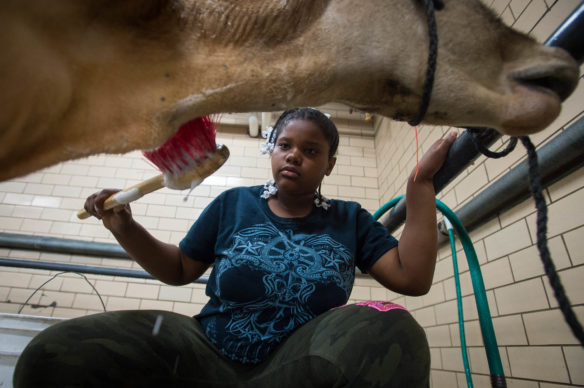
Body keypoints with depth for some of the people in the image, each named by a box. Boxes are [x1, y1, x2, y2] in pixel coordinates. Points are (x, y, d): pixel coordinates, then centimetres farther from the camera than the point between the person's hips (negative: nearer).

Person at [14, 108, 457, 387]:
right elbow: (179, 270, 14)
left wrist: (421, 184, -5)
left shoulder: (349, 219, 7)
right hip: (210, 351, 1)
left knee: (391, 327, -31)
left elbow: (413, 277, -3)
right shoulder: (233, 204, 7)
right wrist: (125, 228, -2)